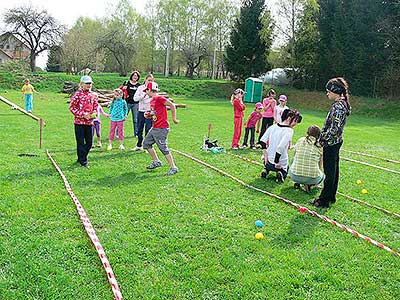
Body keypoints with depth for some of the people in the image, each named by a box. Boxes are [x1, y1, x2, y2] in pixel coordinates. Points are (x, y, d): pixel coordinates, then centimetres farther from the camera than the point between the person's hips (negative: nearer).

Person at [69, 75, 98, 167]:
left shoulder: (93, 95, 10)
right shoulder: (77, 94, -7)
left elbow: (96, 106, 19)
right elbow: (72, 107, -9)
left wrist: (94, 114, -1)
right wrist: (83, 114, -16)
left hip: (90, 122, 5)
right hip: (79, 122, -5)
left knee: (89, 142, 9)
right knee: (81, 142, 2)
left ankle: (81, 157, 28)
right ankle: (83, 161, 12)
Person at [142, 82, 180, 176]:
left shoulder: (159, 98, -14)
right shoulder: (152, 101, 15)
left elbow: (172, 105, -18)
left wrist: (174, 119, -16)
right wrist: (148, 115, 6)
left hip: (161, 128, -10)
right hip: (154, 128, 10)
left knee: (163, 148, -9)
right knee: (146, 144, 15)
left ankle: (173, 167, -2)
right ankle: (156, 161, 25)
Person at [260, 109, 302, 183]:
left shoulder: (273, 126, 2)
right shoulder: (289, 130, -16)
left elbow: (262, 140, -1)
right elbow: (281, 147, -26)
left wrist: (266, 156, 0)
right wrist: (276, 162, -19)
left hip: (268, 161, 5)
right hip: (281, 164, -4)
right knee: (284, 173, 27)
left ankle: (266, 171, 6)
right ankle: (281, 174, -7)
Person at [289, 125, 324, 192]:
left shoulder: (300, 140, 5)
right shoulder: (320, 145, 0)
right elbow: (320, 166, 10)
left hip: (294, 176, 2)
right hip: (312, 178, -2)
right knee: (322, 175, 33)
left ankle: (297, 183, 15)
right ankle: (308, 184, 3)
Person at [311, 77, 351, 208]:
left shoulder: (338, 106, -22)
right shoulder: (343, 104, 10)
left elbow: (335, 129, -27)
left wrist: (322, 138, -15)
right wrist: (324, 136, 14)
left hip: (331, 143, -10)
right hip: (336, 142, 10)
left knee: (329, 172, -2)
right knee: (333, 170, 17)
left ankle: (324, 200, 8)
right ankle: (331, 196, 29)